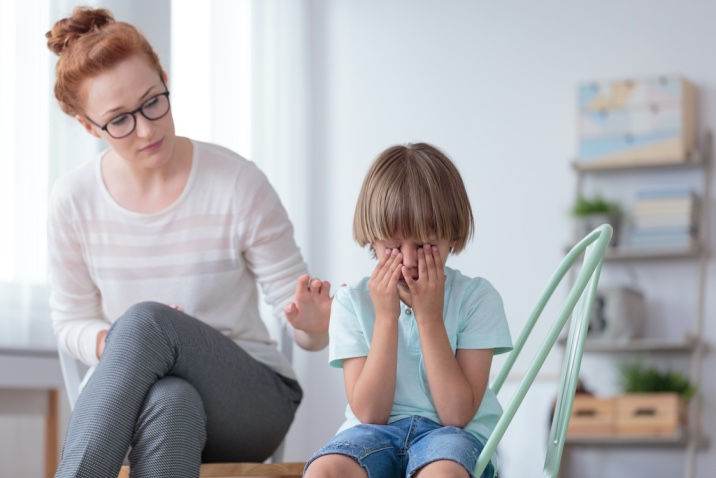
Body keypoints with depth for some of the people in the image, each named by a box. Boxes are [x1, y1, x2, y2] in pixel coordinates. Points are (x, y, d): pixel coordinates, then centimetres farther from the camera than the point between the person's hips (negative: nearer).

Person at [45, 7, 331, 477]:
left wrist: (313, 326, -30)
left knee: (144, 318, -34)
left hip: (253, 399, -1)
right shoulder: (74, 201, -2)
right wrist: (118, 344, -16)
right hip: (128, 395, 1)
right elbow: (72, 323, 8)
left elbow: (302, 317, -5)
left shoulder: (238, 183, -9)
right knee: (170, 400, -39)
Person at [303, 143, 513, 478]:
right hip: (377, 431, 2)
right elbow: (369, 413, -7)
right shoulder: (352, 303, 0)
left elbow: (457, 414, -10)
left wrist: (429, 316, -15)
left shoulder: (476, 298, -4)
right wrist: (386, 317, -14)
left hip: (453, 432, -1)